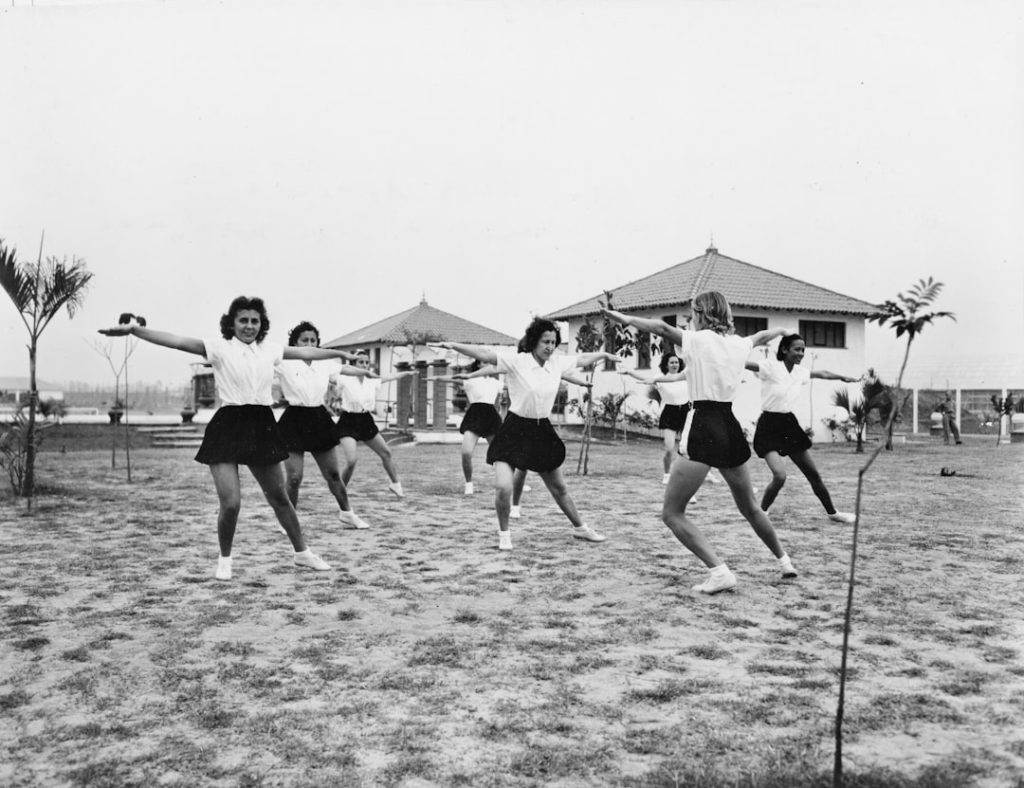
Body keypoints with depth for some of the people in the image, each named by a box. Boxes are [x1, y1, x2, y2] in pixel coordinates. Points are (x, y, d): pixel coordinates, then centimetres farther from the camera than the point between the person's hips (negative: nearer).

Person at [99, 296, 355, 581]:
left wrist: (339, 353, 33)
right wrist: (134, 329, -28)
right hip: (228, 426, -4)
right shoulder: (220, 347, -5)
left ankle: (302, 552, 32)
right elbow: (177, 341, -16)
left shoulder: (270, 349, 8)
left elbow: (304, 352, 21)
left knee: (279, 497, 15)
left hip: (261, 426, 4)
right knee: (230, 503, -10)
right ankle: (224, 560, 17)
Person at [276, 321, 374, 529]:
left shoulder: (324, 367, 7)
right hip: (295, 420, -4)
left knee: (333, 474, 13)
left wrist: (368, 373, 36)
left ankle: (347, 514, 28)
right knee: (293, 477, -5)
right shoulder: (285, 364, -7)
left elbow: (344, 368, 25)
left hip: (318, 419, 5)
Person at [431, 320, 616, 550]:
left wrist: (604, 354, 34)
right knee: (503, 487, -18)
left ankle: (580, 528, 39)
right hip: (514, 430, -5)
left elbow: (582, 359, 19)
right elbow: (484, 354, -28)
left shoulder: (557, 362, 0)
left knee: (559, 488, 17)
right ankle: (504, 534, 9)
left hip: (542, 431, 5)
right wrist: (453, 346, -41)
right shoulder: (516, 361, -16)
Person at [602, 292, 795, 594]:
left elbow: (662, 327, -24)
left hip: (704, 427, -7)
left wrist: (625, 318, -30)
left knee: (672, 512, -2)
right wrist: (780, 330, 56)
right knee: (750, 508, 27)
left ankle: (719, 571, -13)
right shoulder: (738, 343, 12)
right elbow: (761, 336, 35)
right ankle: (784, 561, 40)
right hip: (730, 428, 7)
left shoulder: (698, 340, -6)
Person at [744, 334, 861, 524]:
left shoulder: (800, 372, 4)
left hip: (789, 424, 7)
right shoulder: (771, 367, -16)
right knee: (779, 476, -22)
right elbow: (746, 363, -33)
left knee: (813, 474, 14)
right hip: (769, 425, -6)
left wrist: (843, 377, 37)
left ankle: (832, 512, 33)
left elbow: (822, 373, 26)